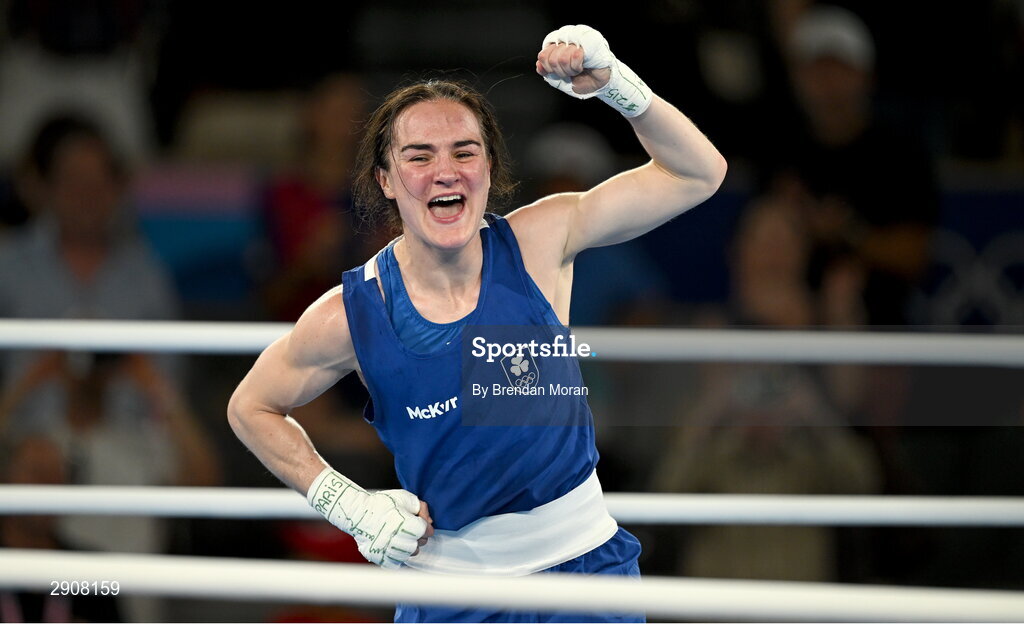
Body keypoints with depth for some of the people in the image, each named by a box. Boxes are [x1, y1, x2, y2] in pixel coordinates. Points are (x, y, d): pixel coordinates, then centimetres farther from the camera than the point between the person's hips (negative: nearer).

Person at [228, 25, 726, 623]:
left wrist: (613, 83, -24)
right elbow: (251, 407, 5)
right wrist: (350, 505, -5)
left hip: (584, 561, 1)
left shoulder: (538, 243, -11)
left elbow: (697, 173, -10)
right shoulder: (349, 314, -13)